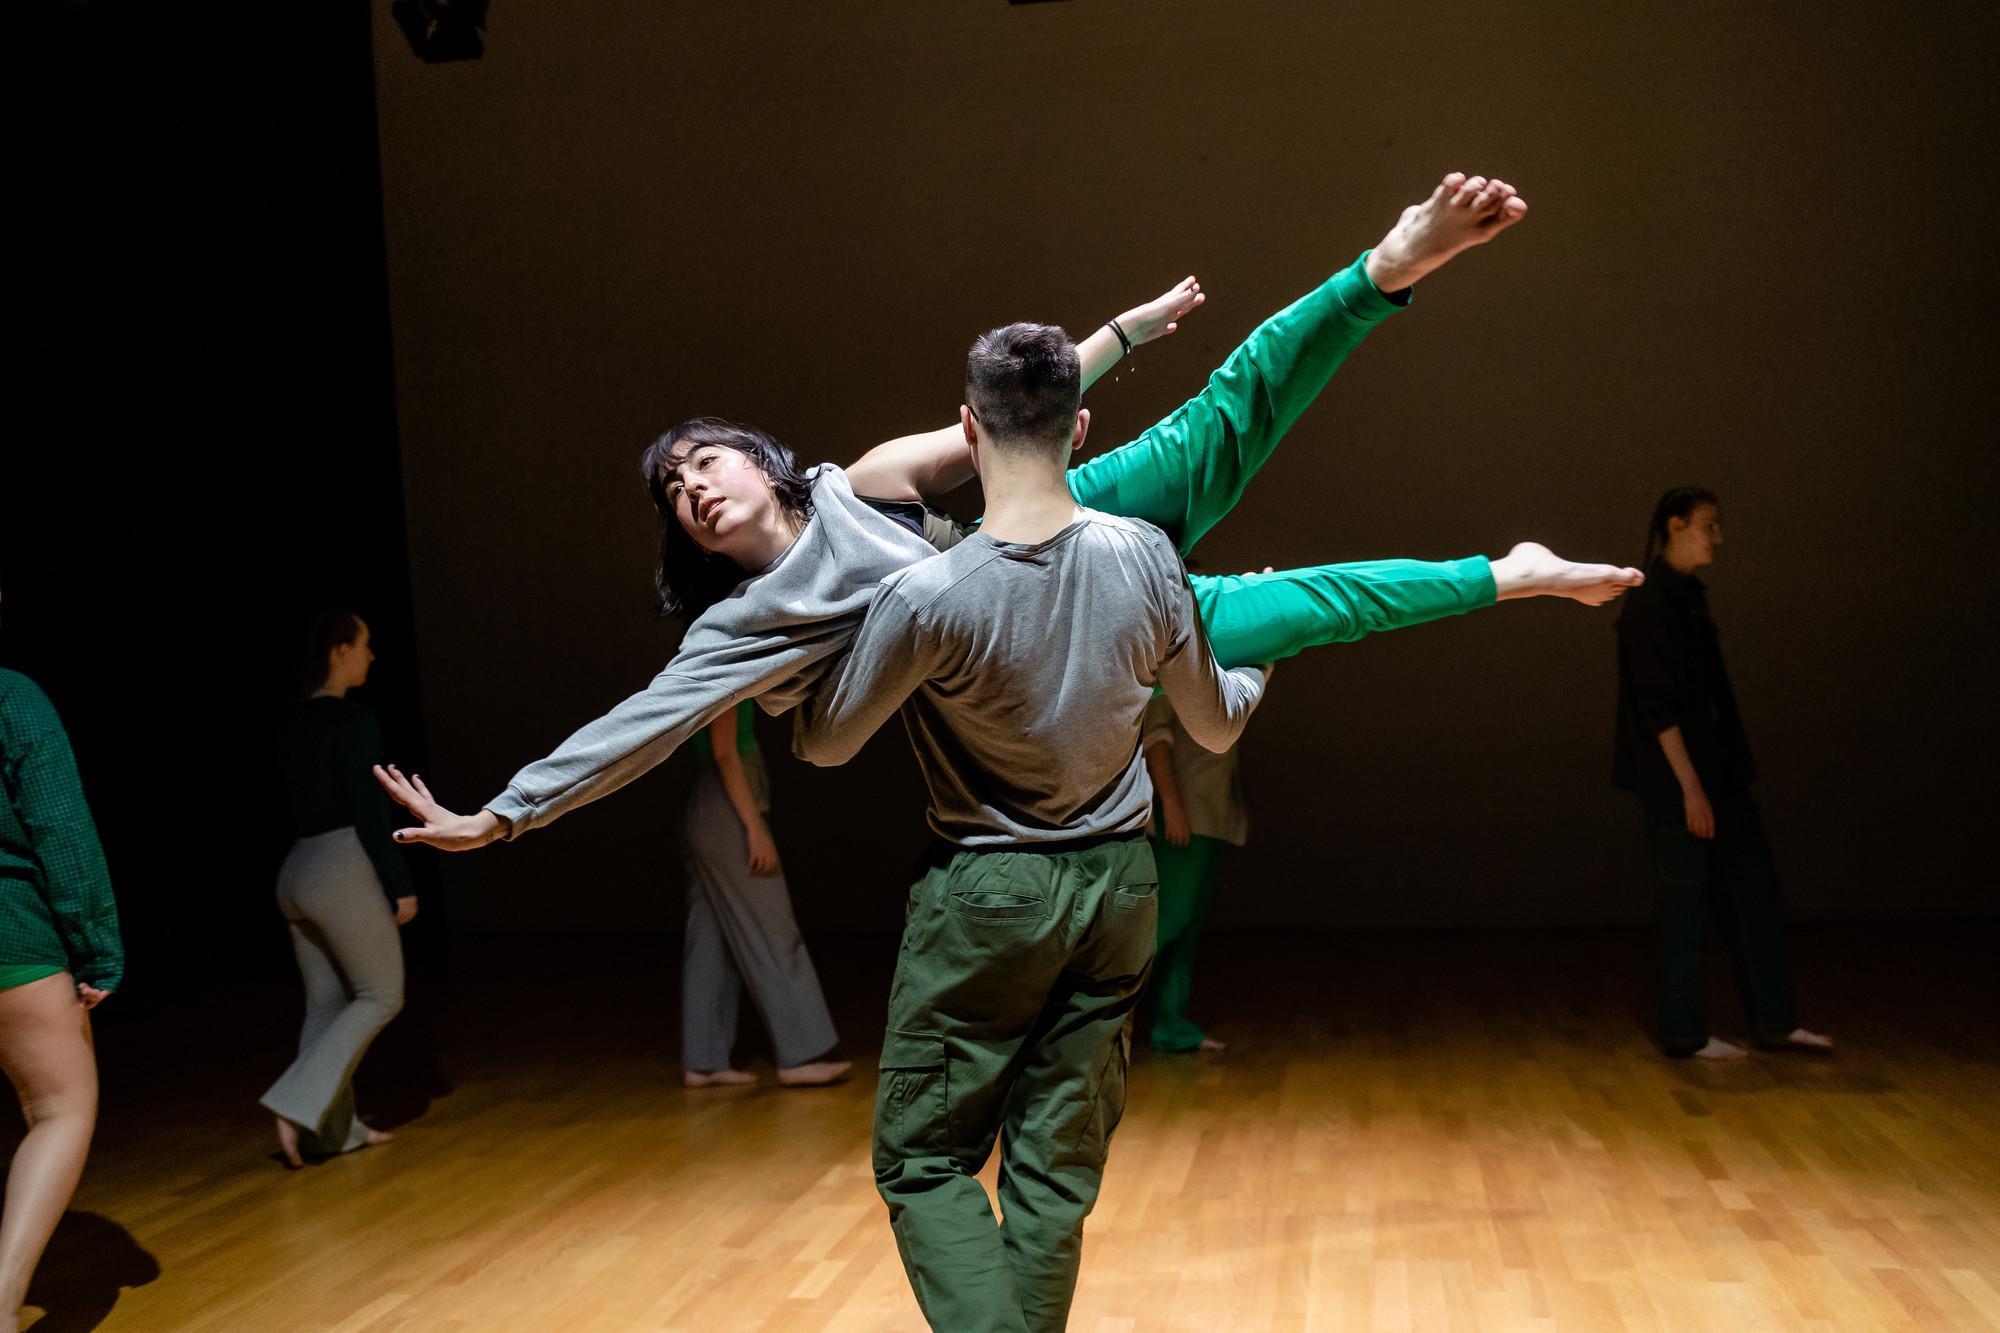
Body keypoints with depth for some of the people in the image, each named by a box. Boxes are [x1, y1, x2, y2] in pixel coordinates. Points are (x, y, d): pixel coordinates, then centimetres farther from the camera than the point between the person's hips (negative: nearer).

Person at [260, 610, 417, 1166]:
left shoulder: (301, 721, 12)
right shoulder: (353, 718, -12)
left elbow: (299, 804, 16)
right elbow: (369, 810, -15)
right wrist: (400, 885, -10)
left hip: (296, 871, 8)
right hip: (343, 868, -8)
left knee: (327, 1004, 11)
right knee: (380, 996, 2)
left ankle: (332, 1128, 15)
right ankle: (298, 1103, -9)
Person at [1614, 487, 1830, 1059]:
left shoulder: (1690, 599, 12)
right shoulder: (1648, 606, -14)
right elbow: (1657, 708, -18)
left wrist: (1726, 773, 16)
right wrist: (1690, 787, -19)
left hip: (1718, 772, 9)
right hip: (1676, 782, -9)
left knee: (1754, 893, 11)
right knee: (1687, 906, 0)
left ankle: (1775, 1020, 21)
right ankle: (1686, 1034, 12)